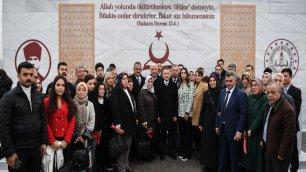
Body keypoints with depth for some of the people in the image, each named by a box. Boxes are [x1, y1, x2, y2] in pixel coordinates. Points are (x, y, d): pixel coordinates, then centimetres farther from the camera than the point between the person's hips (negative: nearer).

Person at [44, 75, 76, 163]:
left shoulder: (69, 102, 6)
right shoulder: (46, 102, -1)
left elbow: (72, 122, 1)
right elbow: (45, 123, -7)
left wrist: (66, 140, -8)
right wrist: (52, 141, -13)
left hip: (66, 141, 2)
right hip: (52, 141, -2)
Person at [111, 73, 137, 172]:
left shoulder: (128, 91, 17)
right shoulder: (116, 91, -8)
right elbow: (115, 108, -17)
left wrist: (134, 118, 16)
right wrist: (117, 123, -23)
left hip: (130, 123, 8)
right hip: (122, 123, -7)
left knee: (128, 146, 14)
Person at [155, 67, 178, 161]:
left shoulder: (174, 85, 2)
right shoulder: (158, 86, 0)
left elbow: (176, 101, 1)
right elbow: (156, 101, -2)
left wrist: (175, 114, -3)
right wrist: (158, 115, -5)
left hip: (172, 114, 1)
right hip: (162, 114, -1)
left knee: (171, 133, 7)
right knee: (162, 134, 7)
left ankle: (171, 151, 23)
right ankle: (162, 152, 21)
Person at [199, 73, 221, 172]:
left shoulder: (221, 93, -7)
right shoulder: (206, 93, 2)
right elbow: (203, 109, 6)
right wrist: (200, 123, 5)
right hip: (207, 121, 3)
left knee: (216, 144, 6)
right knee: (207, 143, 10)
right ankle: (208, 164, 26)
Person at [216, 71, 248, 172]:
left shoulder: (241, 94, -12)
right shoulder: (222, 92, 6)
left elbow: (243, 114, -14)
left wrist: (239, 131, -17)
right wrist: (217, 125, 10)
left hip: (233, 130, -5)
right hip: (222, 129, 6)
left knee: (234, 157, 10)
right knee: (222, 155, 17)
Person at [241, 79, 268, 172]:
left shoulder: (265, 98, -11)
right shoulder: (249, 98, 6)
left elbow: (260, 116, -15)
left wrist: (251, 129, -12)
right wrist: (245, 129, 1)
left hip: (259, 132, -5)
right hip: (249, 131, 5)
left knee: (257, 153, 5)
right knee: (249, 153, 11)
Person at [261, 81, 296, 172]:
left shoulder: (287, 109, -20)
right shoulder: (270, 105, 7)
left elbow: (288, 134, -21)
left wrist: (282, 153, -19)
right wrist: (263, 140, 14)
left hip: (278, 152, -8)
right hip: (268, 149, 8)